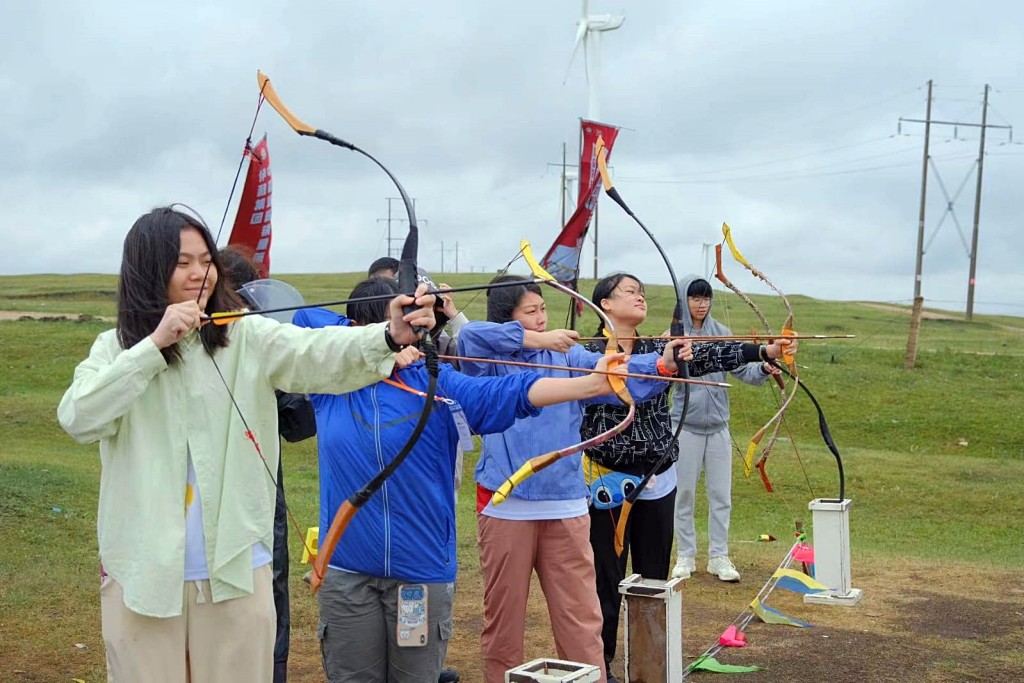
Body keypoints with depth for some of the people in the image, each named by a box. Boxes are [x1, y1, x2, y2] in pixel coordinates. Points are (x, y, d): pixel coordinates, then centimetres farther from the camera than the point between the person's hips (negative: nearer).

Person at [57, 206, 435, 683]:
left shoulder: (248, 338, -1)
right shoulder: (116, 348, 4)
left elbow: (318, 351, -19)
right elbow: (77, 418, -12)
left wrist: (389, 337, -39)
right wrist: (154, 345, -17)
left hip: (236, 566, 0)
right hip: (142, 568, 1)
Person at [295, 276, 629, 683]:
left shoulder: (434, 381, -3)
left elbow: (511, 391, -14)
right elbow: (304, 317, 2)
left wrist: (592, 384, -29)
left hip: (422, 568, 0)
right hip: (346, 572, 1)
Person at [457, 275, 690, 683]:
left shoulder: (568, 355, 8)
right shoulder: (492, 360, 1)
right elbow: (470, 335, -20)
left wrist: (662, 364, -24)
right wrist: (538, 339, -20)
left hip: (566, 504, 2)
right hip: (505, 506, -2)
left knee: (580, 614, 4)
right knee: (503, 613, 10)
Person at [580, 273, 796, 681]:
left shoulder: (659, 349, 6)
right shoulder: (588, 352, -4)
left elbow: (705, 356, -7)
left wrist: (764, 350, -22)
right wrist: (660, 364, -34)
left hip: (658, 482, 5)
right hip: (608, 484, -4)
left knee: (654, 580, 12)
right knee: (606, 582, 2)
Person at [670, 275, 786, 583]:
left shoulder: (721, 333, 3)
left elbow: (742, 369, -1)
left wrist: (764, 367, -22)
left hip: (718, 426, 3)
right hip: (686, 426, -3)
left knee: (721, 495, 7)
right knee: (684, 493, 7)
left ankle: (718, 556, 18)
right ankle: (686, 555, 20)